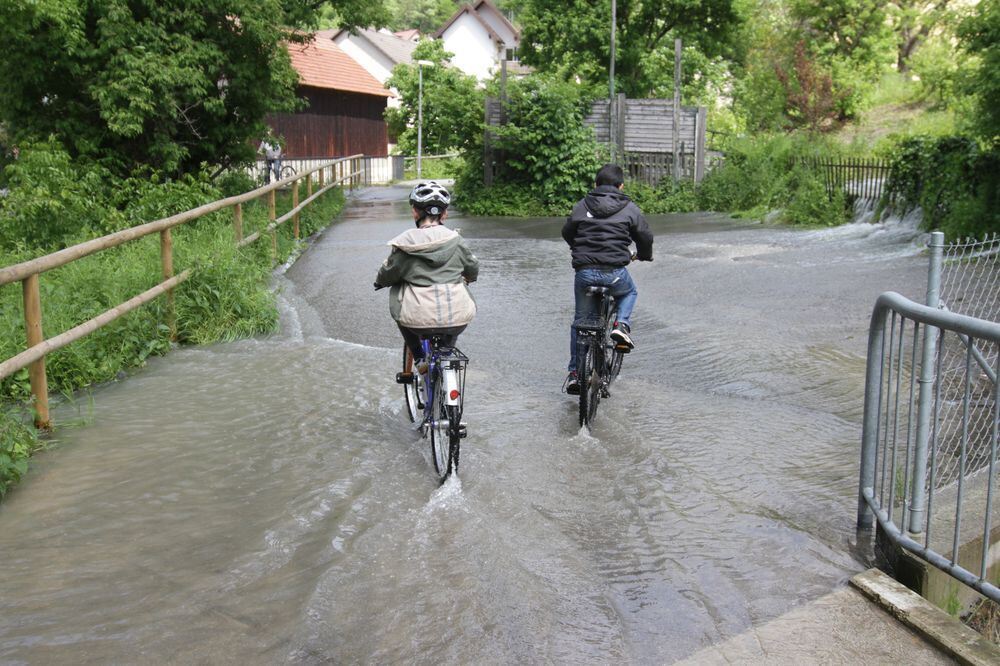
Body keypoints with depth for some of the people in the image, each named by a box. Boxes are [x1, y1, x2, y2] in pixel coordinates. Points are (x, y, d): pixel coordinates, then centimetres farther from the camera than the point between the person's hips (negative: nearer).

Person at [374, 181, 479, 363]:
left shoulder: (406, 243, -2)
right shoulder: (455, 240, 5)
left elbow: (387, 276, 7)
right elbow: (473, 269, 19)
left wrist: (380, 281, 31)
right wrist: (466, 277, 43)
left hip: (418, 321, -2)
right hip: (458, 322, 2)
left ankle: (419, 358, 24)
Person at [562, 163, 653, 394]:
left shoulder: (581, 206, 9)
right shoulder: (629, 208, 5)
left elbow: (567, 232, 21)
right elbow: (645, 236, 12)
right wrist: (644, 255, 35)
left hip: (584, 272, 2)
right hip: (615, 272, -1)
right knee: (630, 292, 33)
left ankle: (574, 373, 15)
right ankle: (622, 324, 6)